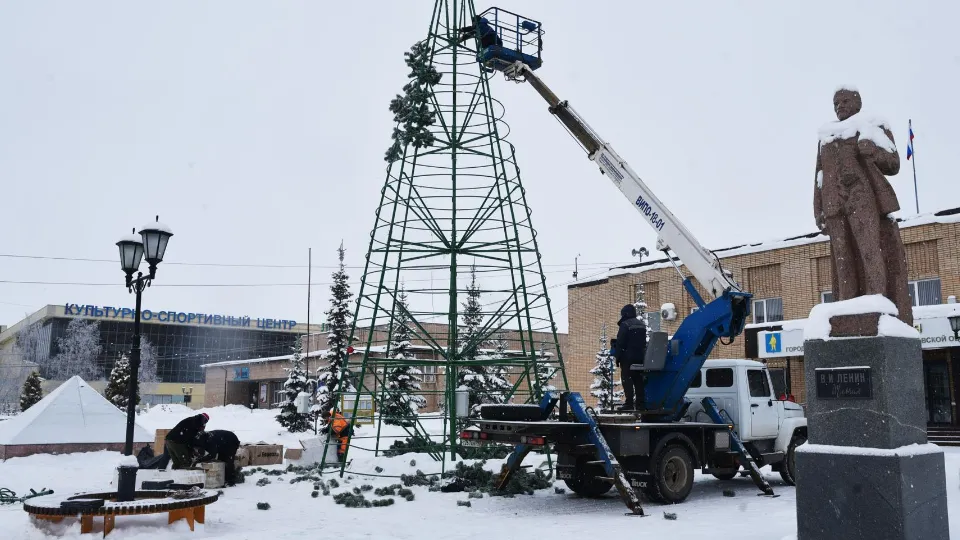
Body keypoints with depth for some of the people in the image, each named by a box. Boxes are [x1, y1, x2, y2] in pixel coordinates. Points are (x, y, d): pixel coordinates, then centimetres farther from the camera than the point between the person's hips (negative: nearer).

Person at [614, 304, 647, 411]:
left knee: (627, 379, -6)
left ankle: (629, 403, -12)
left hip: (628, 357, -7)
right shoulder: (642, 324, 14)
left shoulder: (625, 325, -11)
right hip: (640, 357, 7)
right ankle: (640, 403, 9)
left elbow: (620, 343, -13)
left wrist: (618, 357, -8)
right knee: (638, 380, 10)